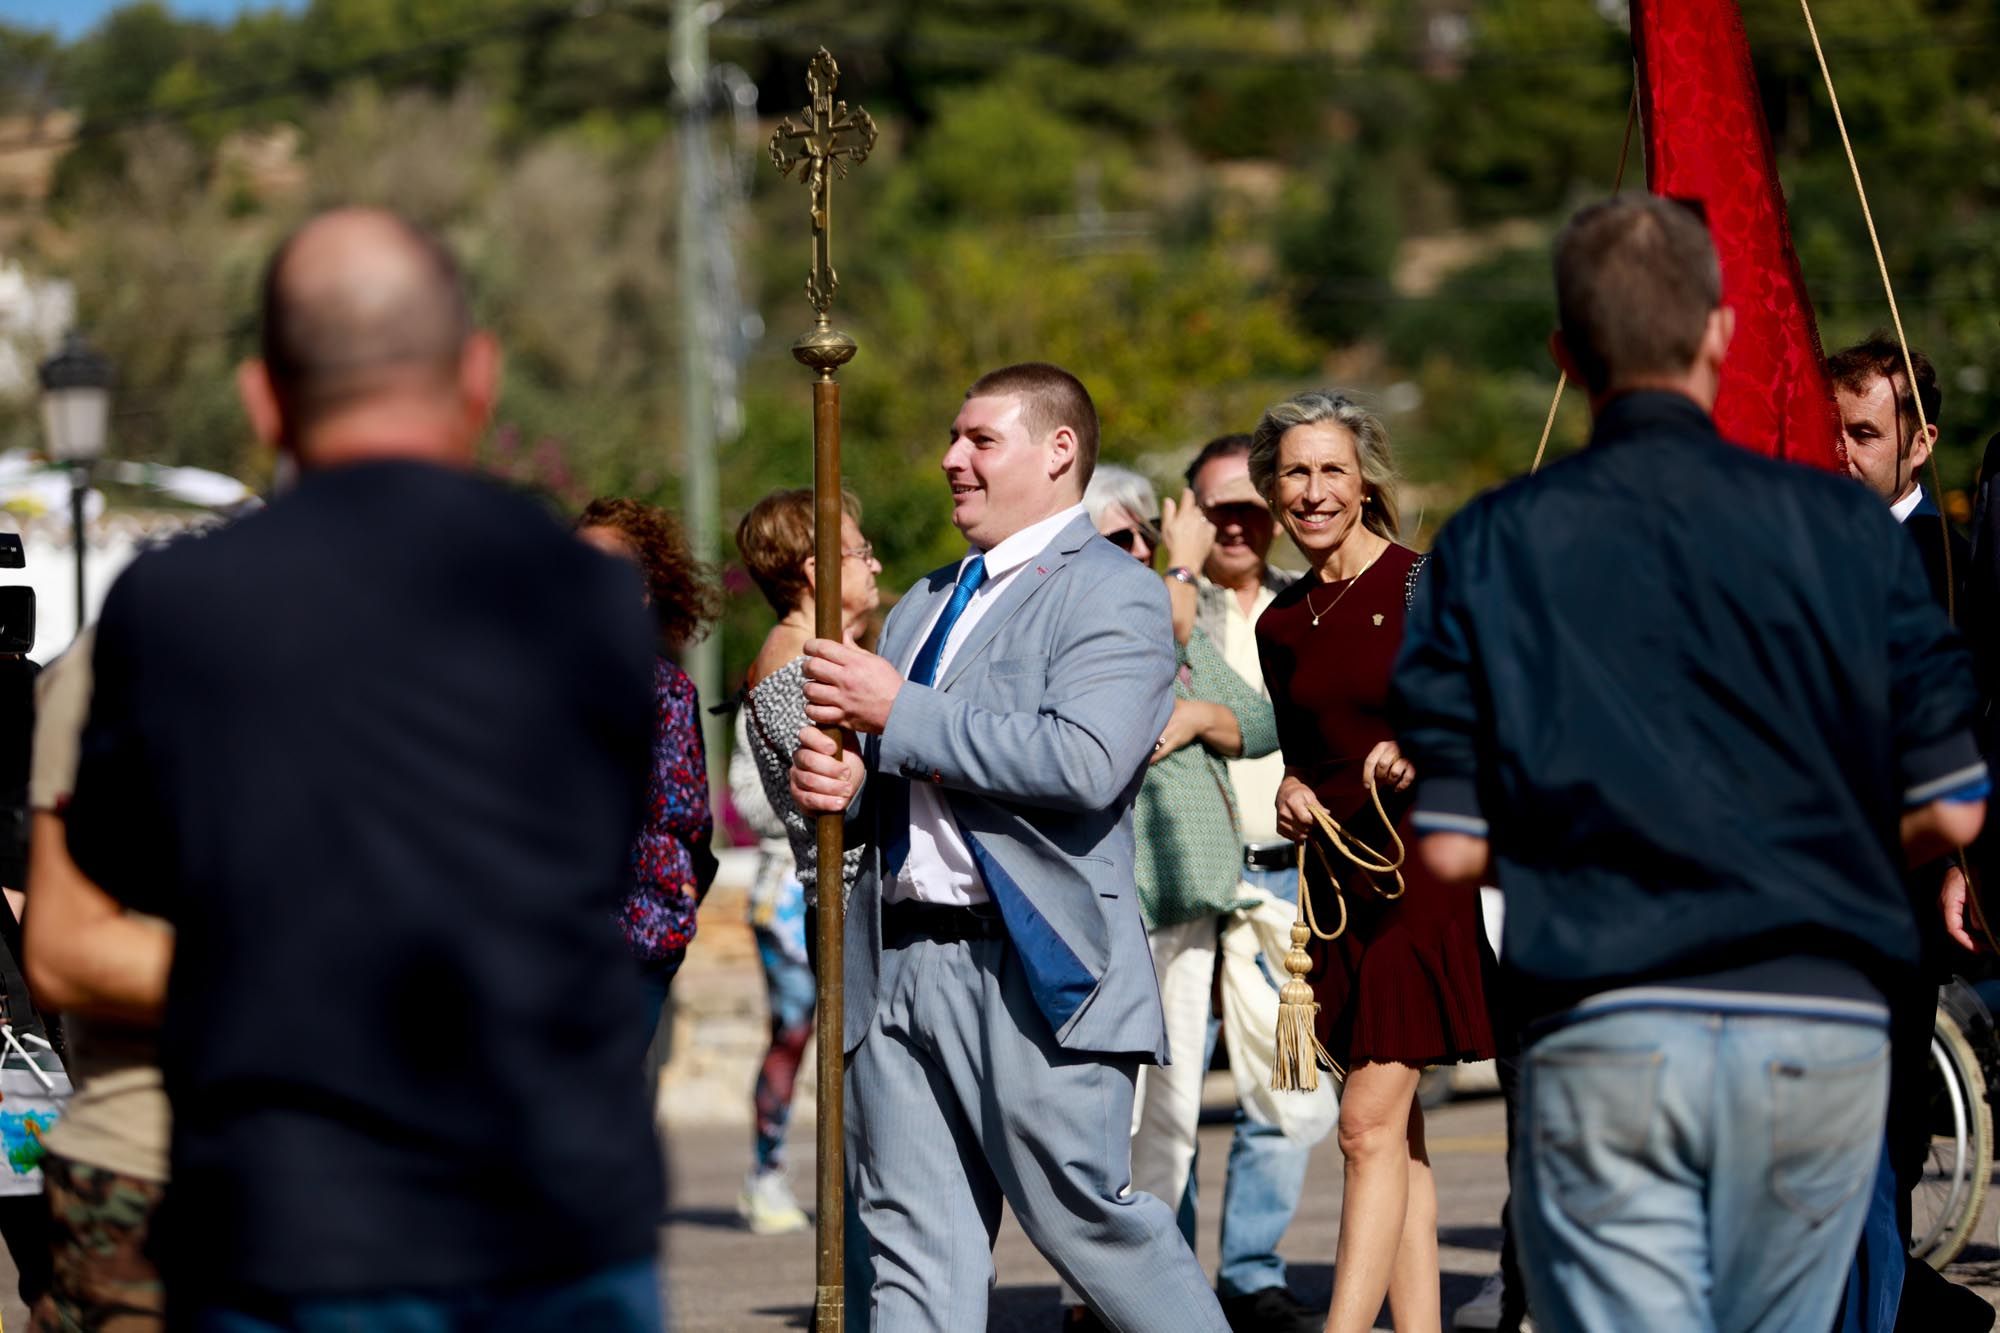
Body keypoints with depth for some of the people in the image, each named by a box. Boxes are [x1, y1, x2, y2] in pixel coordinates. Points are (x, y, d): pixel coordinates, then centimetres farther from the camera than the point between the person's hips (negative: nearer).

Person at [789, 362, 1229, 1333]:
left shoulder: (1111, 595, -5)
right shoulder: (928, 603, 23)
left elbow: (1084, 762, -21)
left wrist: (897, 713, -16)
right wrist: (833, 780, 4)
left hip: (1031, 969, -8)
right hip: (899, 963, 8)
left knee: (1085, 1216, -5)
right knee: (916, 1251, 5)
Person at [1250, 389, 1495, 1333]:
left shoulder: (1424, 587, -6)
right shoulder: (1281, 625, 12)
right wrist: (1296, 798, 2)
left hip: (1424, 873, -6)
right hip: (1338, 880, 6)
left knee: (1371, 1124, -12)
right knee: (1394, 1130, 7)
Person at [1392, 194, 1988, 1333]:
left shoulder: (1490, 546, 1)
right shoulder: (1846, 527, 3)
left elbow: (1449, 849, -2)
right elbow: (1949, 812, 2)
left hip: (1604, 1036, -1)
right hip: (1822, 1022, 1)